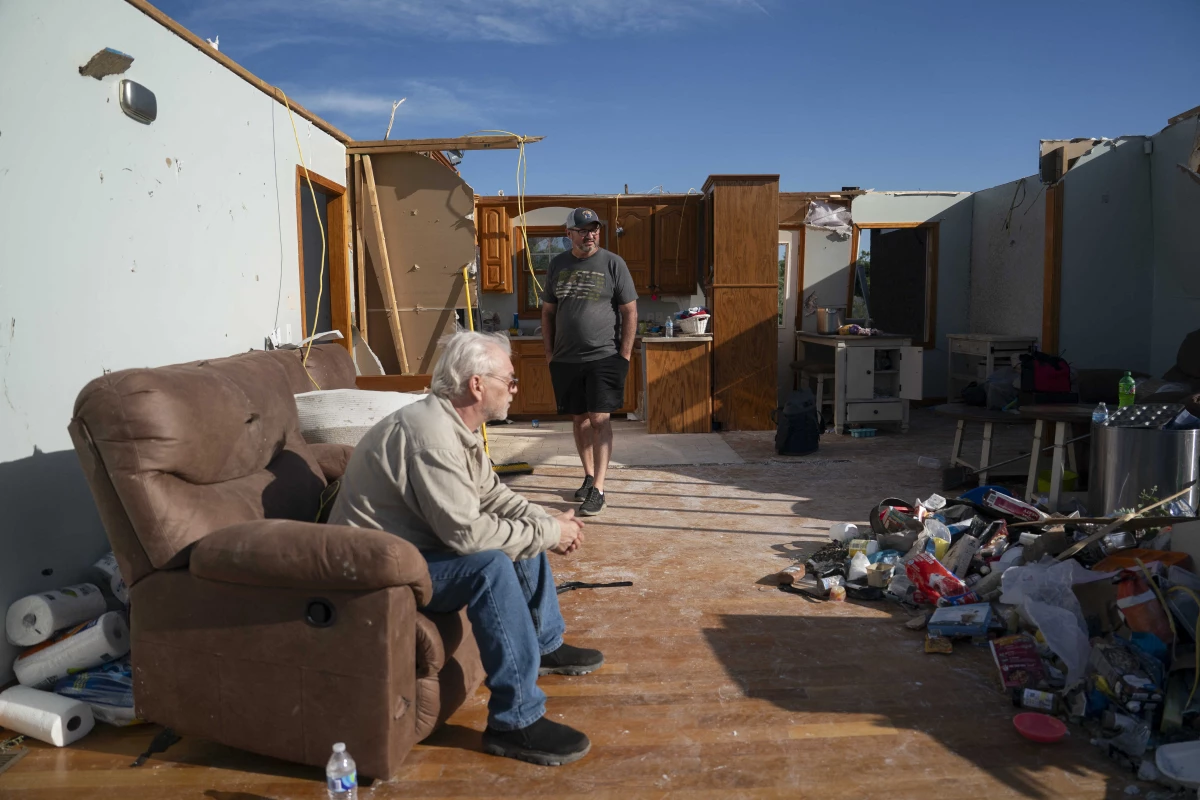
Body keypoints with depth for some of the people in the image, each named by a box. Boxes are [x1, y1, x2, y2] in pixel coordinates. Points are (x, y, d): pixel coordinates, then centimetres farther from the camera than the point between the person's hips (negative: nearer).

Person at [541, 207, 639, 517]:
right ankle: (589, 476, 27)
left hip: (604, 357, -4)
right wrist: (550, 353, 8)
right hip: (566, 360, 4)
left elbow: (630, 312, -1)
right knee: (579, 419, 11)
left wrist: (624, 355, -6)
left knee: (599, 419, -7)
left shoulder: (613, 263, -2)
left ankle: (598, 489, -4)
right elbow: (548, 312, 14)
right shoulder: (558, 264, 9)